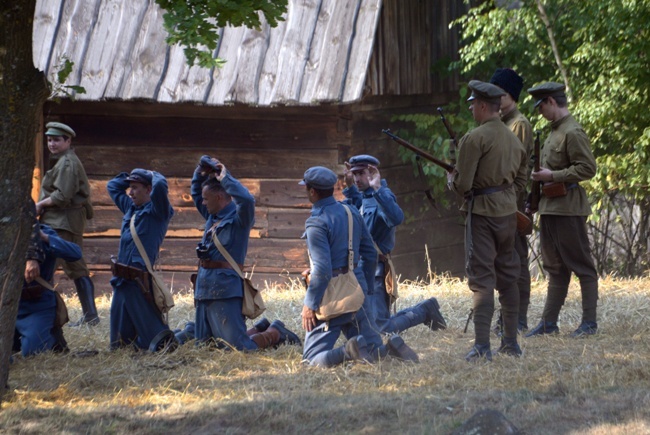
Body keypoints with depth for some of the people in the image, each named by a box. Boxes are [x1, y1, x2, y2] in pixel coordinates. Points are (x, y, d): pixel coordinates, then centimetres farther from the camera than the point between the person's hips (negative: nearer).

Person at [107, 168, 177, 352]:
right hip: (122, 280, 8)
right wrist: (130, 177, 20)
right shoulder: (130, 207, 17)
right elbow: (112, 186, 31)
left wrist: (154, 175, -4)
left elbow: (160, 186, -24)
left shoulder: (157, 211, -5)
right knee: (119, 343, 13)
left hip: (140, 281, -8)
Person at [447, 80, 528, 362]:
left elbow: (462, 184, -15)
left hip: (482, 212, -7)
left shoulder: (475, 138, -13)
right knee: (508, 277, 14)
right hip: (508, 211, 7)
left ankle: (482, 347, -11)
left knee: (481, 278, -7)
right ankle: (510, 342, 19)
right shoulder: (513, 139, 11)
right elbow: (520, 181, 18)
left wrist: (452, 180, 6)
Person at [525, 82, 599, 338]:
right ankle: (549, 323, 16)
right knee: (555, 268, 12)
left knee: (582, 266, -3)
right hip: (549, 208, 10)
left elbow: (588, 168, -20)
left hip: (568, 209, -10)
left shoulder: (573, 133, -14)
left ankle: (589, 323, 0)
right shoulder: (554, 131, 15)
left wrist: (552, 176, -20)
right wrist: (540, 176, 11)